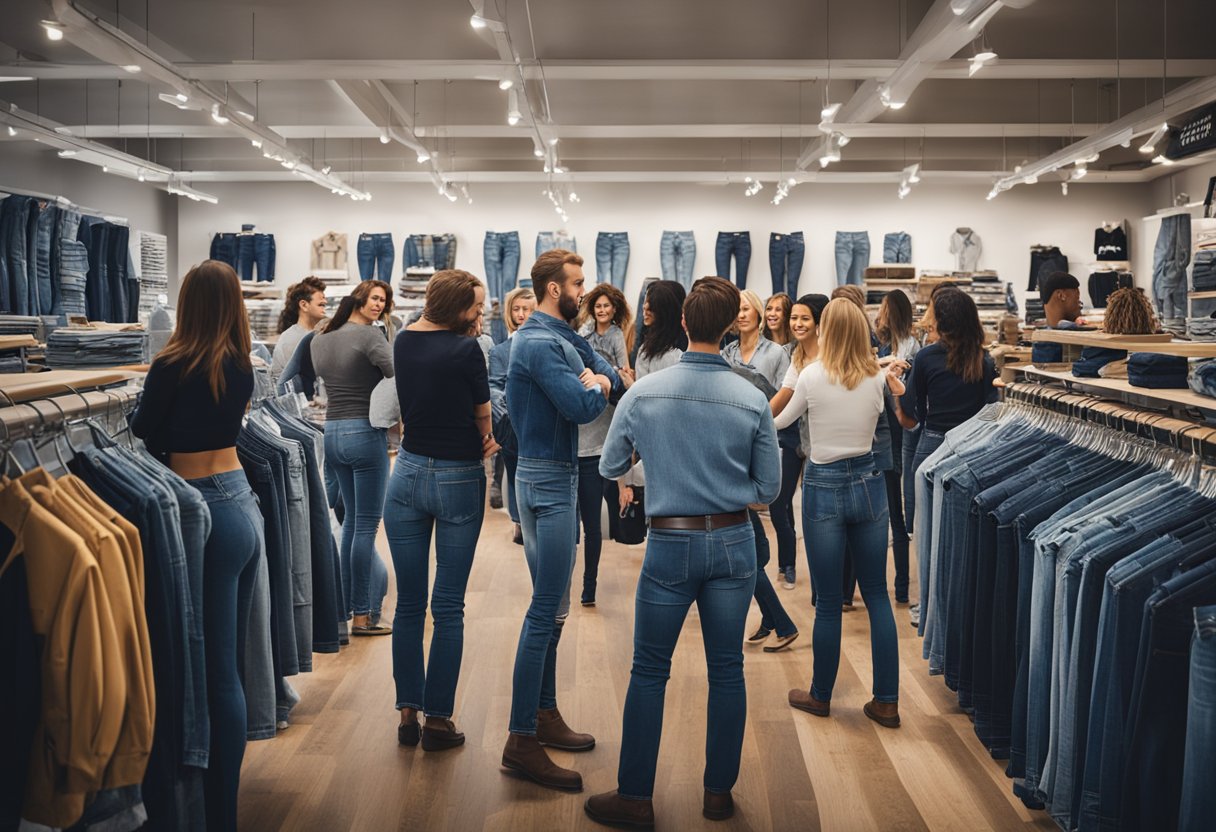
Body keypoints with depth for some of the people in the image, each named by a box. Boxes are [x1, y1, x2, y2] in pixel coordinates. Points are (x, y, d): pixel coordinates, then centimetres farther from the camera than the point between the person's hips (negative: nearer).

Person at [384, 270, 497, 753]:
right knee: (449, 607, 3)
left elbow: (417, 405, 7)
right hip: (458, 481, -5)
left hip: (408, 475, 5)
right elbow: (483, 417, -6)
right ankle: (438, 720, 8)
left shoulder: (403, 342, 4)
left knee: (408, 603, 10)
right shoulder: (466, 349, -15)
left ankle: (407, 713, 15)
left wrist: (478, 439, 1)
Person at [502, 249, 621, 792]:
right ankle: (522, 741, -5)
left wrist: (596, 381, -7)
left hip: (557, 477, 11)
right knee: (545, 611, -10)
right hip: (547, 481, -11)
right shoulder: (539, 343, -17)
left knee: (552, 607, 16)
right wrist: (593, 387, -6)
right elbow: (582, 408, -26)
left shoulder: (563, 337, 14)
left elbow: (611, 377, 14)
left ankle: (544, 714, 27)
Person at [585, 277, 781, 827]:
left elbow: (610, 468, 3)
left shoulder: (643, 394, -9)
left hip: (671, 544, -1)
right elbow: (768, 488, 0)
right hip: (733, 543, 2)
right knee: (727, 669, 12)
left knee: (650, 671, 9)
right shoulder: (752, 400, -7)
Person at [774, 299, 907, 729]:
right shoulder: (878, 378, -3)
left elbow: (781, 421, 7)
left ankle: (820, 696, 21)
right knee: (877, 596, 10)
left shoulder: (812, 376, -10)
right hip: (868, 484, 3)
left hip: (824, 489, -3)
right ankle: (886, 702, 14)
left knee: (828, 603, 7)